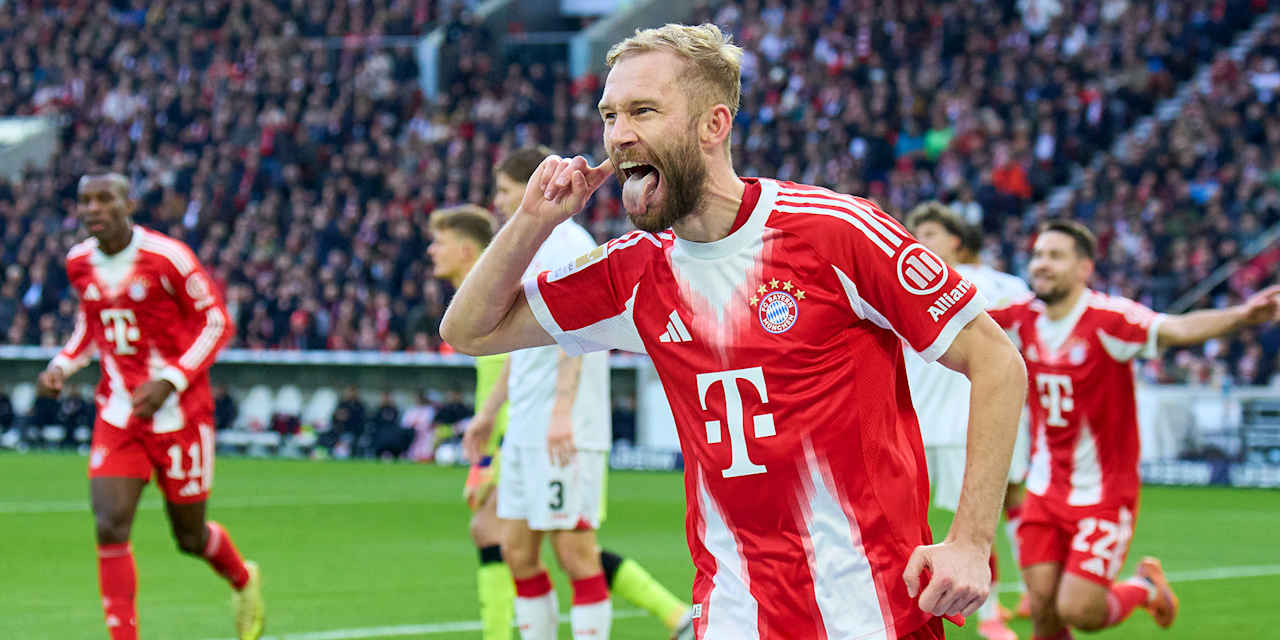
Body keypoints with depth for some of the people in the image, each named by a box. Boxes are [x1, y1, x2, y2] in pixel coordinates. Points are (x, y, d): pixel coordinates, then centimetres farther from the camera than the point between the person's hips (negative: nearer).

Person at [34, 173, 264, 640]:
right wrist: (62, 366, 1)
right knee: (110, 527, -12)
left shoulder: (165, 257, -16)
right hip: (117, 412, 4)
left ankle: (244, 581, 43)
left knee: (190, 536, 9)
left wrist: (170, 380, -19)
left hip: (177, 410, -4)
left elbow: (216, 322, -9)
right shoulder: (80, 264, 1)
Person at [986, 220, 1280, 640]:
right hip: (1045, 490, 5)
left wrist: (1241, 317, -50)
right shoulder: (1024, 320, -1)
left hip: (1102, 493, -5)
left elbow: (1178, 329, -33)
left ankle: (1146, 587, 22)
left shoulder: (1108, 319, -18)